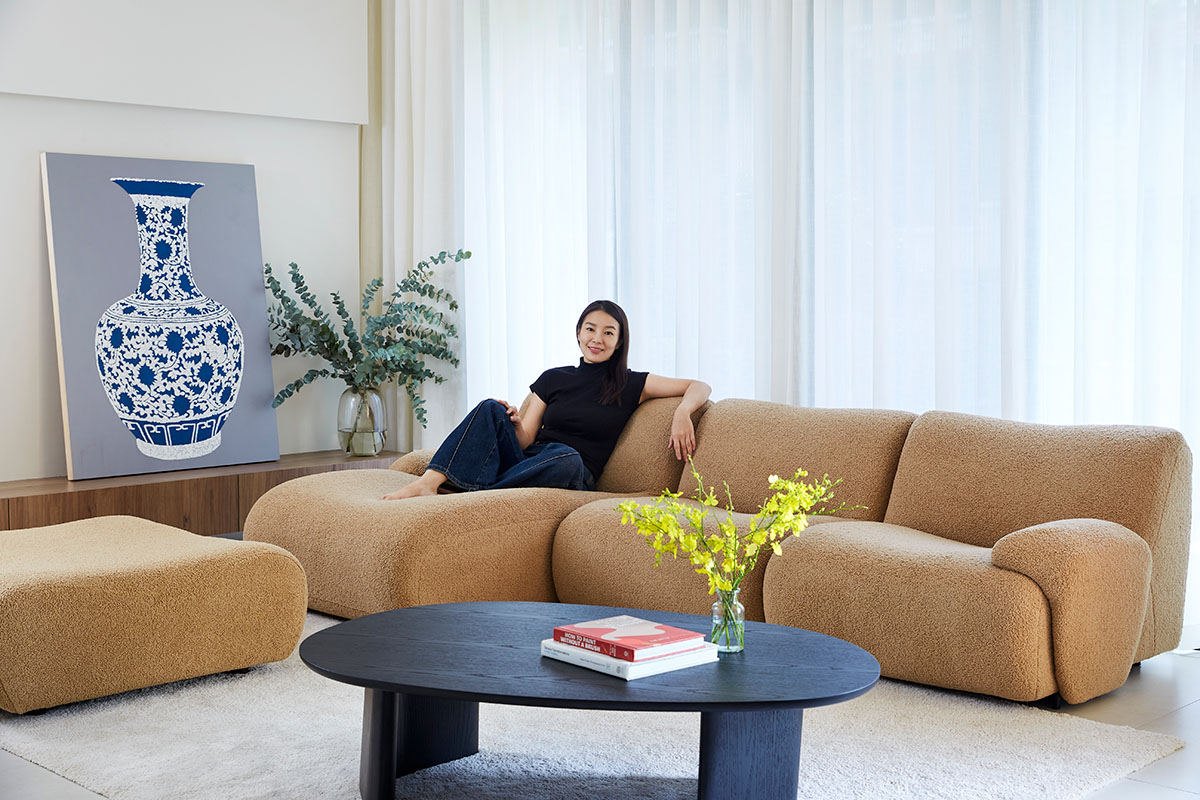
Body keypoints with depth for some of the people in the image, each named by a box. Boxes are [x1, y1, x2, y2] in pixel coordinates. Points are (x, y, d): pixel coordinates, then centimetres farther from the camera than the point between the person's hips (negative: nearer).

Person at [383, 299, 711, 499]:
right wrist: (514, 424, -11)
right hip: (525, 461, 3)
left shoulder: (630, 385, 11)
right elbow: (525, 439, 13)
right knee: (491, 410, -22)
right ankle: (429, 483, -40)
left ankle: (468, 499, -39)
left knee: (566, 455, -39)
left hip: (573, 477, -3)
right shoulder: (554, 379, 18)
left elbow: (700, 387, 7)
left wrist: (682, 413, -15)